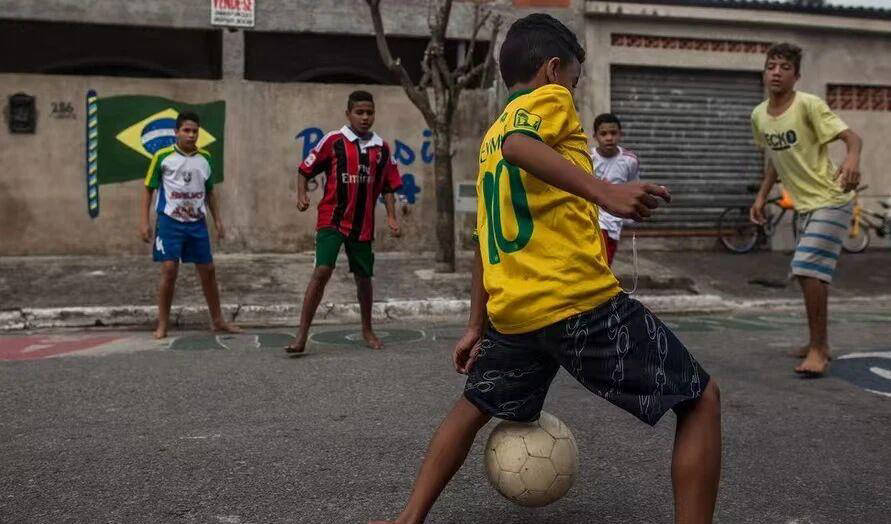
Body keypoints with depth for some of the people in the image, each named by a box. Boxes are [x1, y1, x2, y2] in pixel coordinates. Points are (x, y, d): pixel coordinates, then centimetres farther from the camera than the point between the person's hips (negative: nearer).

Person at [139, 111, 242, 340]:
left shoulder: (205, 158, 7)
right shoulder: (162, 156, -4)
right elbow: (148, 189, 1)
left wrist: (217, 220, 12)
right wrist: (145, 222, -4)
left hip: (197, 222, 4)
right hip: (170, 221, -4)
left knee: (208, 270, 8)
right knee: (169, 270, -8)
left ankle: (217, 320, 21)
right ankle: (162, 325, 5)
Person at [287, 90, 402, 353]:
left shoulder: (382, 148, 7)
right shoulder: (333, 141, -3)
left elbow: (389, 186, 13)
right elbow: (305, 169, 3)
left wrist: (391, 217, 4)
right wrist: (301, 195, -12)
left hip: (363, 224, 4)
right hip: (332, 219, -4)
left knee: (363, 277, 13)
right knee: (322, 270, -16)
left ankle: (367, 330, 31)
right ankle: (301, 335, -11)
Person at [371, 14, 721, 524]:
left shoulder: (488, 139, 23)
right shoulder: (551, 98, 2)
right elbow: (519, 145, -23)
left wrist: (478, 326, 28)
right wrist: (604, 190, -34)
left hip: (512, 311, 8)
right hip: (581, 301, -8)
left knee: (473, 408, 29)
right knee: (701, 400, 5)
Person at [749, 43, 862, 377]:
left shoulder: (808, 105, -17)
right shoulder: (758, 116, 4)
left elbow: (852, 137, -23)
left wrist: (852, 159, -45)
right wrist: (762, 196, 14)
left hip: (830, 201, -8)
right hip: (804, 205, 8)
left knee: (808, 270, -16)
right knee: (810, 274, 15)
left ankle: (818, 349, -5)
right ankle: (819, 343, 29)